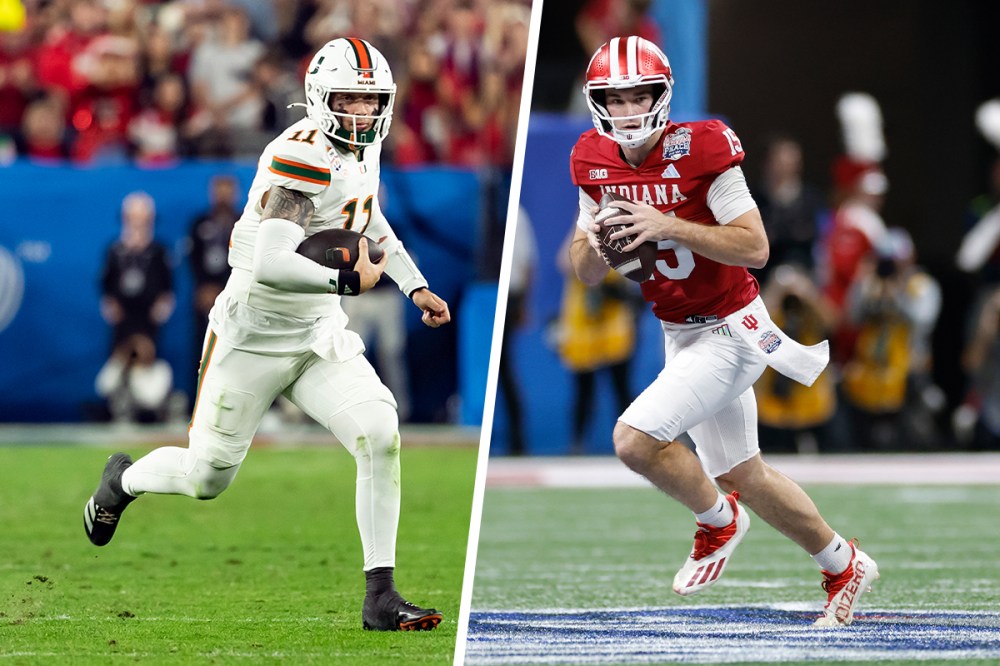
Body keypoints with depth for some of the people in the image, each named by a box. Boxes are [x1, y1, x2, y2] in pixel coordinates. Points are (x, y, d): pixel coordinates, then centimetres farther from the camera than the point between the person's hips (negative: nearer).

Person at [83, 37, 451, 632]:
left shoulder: (363, 151, 4)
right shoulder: (304, 156, -25)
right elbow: (270, 263, -35)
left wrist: (416, 286, 21)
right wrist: (346, 281, -31)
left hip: (320, 338, 6)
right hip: (255, 336, -6)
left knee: (380, 437, -17)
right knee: (207, 477, 9)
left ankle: (380, 598, -13)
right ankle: (124, 480, 44)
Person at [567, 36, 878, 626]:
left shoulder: (701, 150, -20)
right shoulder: (595, 161, -2)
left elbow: (755, 247, -22)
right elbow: (587, 274, 5)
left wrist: (668, 226, -31)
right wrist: (594, 242, -18)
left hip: (730, 329, -7)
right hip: (681, 334, 7)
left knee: (636, 439, -20)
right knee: (743, 476, 16)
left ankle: (718, 521, 8)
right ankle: (844, 566, 36)